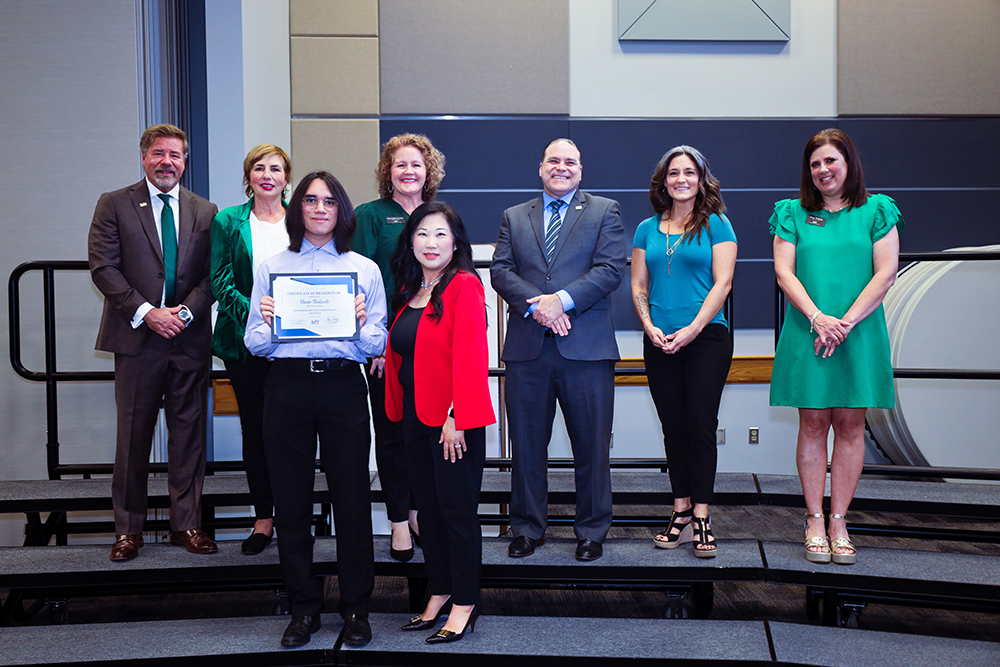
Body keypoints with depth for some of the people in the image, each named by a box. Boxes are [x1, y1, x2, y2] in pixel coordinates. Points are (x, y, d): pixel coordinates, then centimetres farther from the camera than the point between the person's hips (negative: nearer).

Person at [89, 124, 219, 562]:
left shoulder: (205, 211, 11)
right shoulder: (114, 205, 5)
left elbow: (213, 274, 6)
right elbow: (103, 267, -3)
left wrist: (185, 312, -9)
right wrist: (146, 312, -12)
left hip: (190, 338, 2)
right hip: (137, 337, -2)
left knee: (189, 433, 6)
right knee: (133, 435, 4)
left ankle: (186, 525, 16)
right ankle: (128, 529, 16)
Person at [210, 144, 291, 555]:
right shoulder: (227, 222, 6)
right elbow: (220, 282, -1)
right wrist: (252, 311, -17)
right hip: (246, 341, 0)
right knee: (254, 428, 6)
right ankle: (263, 517, 17)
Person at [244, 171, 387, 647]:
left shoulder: (365, 269, 12)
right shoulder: (272, 268, 13)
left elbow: (378, 346, 8)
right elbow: (255, 344, 9)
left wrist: (361, 323, -12)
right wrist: (268, 323, -11)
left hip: (343, 383, -1)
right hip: (287, 383, 1)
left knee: (352, 496, -1)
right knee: (291, 499, 4)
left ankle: (356, 608, 14)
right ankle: (304, 607, 19)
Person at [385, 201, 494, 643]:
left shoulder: (464, 287, -11)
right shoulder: (409, 290, 13)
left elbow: (470, 357, -17)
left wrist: (457, 419, -21)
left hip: (454, 421, -8)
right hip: (415, 416, 8)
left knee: (458, 510, 0)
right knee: (427, 509, 15)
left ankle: (465, 605, 12)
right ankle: (439, 592, 28)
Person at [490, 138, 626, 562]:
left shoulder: (604, 212, 9)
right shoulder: (514, 217, 16)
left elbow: (611, 269, -4)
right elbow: (501, 270, 4)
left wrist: (562, 300, -15)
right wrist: (534, 304, -13)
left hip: (586, 348, -2)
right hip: (527, 349, 2)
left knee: (592, 445, 4)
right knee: (527, 444, 8)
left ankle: (591, 532, 19)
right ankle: (528, 529, 22)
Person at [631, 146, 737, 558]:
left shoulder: (716, 225, 3)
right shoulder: (647, 229, 13)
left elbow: (722, 283, -5)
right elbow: (638, 286, 12)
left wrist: (692, 329, -14)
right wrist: (649, 325, -5)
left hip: (707, 338, -4)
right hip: (659, 342, 4)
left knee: (701, 424, -7)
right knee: (673, 427, 6)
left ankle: (701, 518, -2)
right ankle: (681, 512, 14)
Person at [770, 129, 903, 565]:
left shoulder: (877, 210, 5)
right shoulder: (793, 213, 7)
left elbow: (886, 273, -2)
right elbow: (784, 272, 0)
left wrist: (847, 321, -13)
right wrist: (817, 318, -15)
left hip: (860, 333, 0)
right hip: (807, 333, 0)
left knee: (850, 424, 3)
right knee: (813, 425, 2)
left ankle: (838, 521, 11)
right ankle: (814, 521, 10)